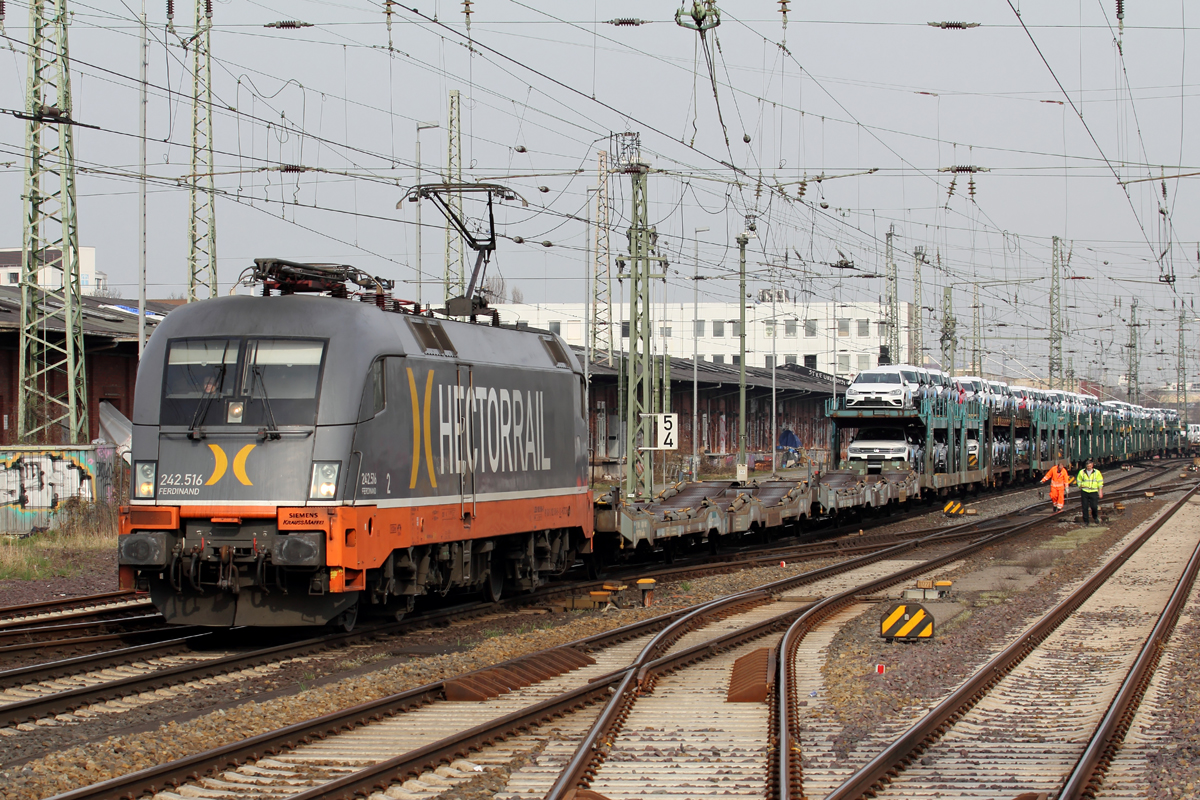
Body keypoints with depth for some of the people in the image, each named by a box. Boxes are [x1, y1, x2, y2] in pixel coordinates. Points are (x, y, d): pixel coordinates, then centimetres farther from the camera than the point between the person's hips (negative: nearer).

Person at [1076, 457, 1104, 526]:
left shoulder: (1097, 472, 4)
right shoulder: (1081, 472, 5)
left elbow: (1100, 483, 7)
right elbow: (1078, 481, 18)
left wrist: (1100, 492, 3)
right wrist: (1080, 485, 1)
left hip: (1093, 492, -1)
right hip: (1084, 491, 1)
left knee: (1094, 506, -7)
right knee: (1085, 507, -2)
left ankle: (1095, 517, 22)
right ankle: (1086, 521, 7)